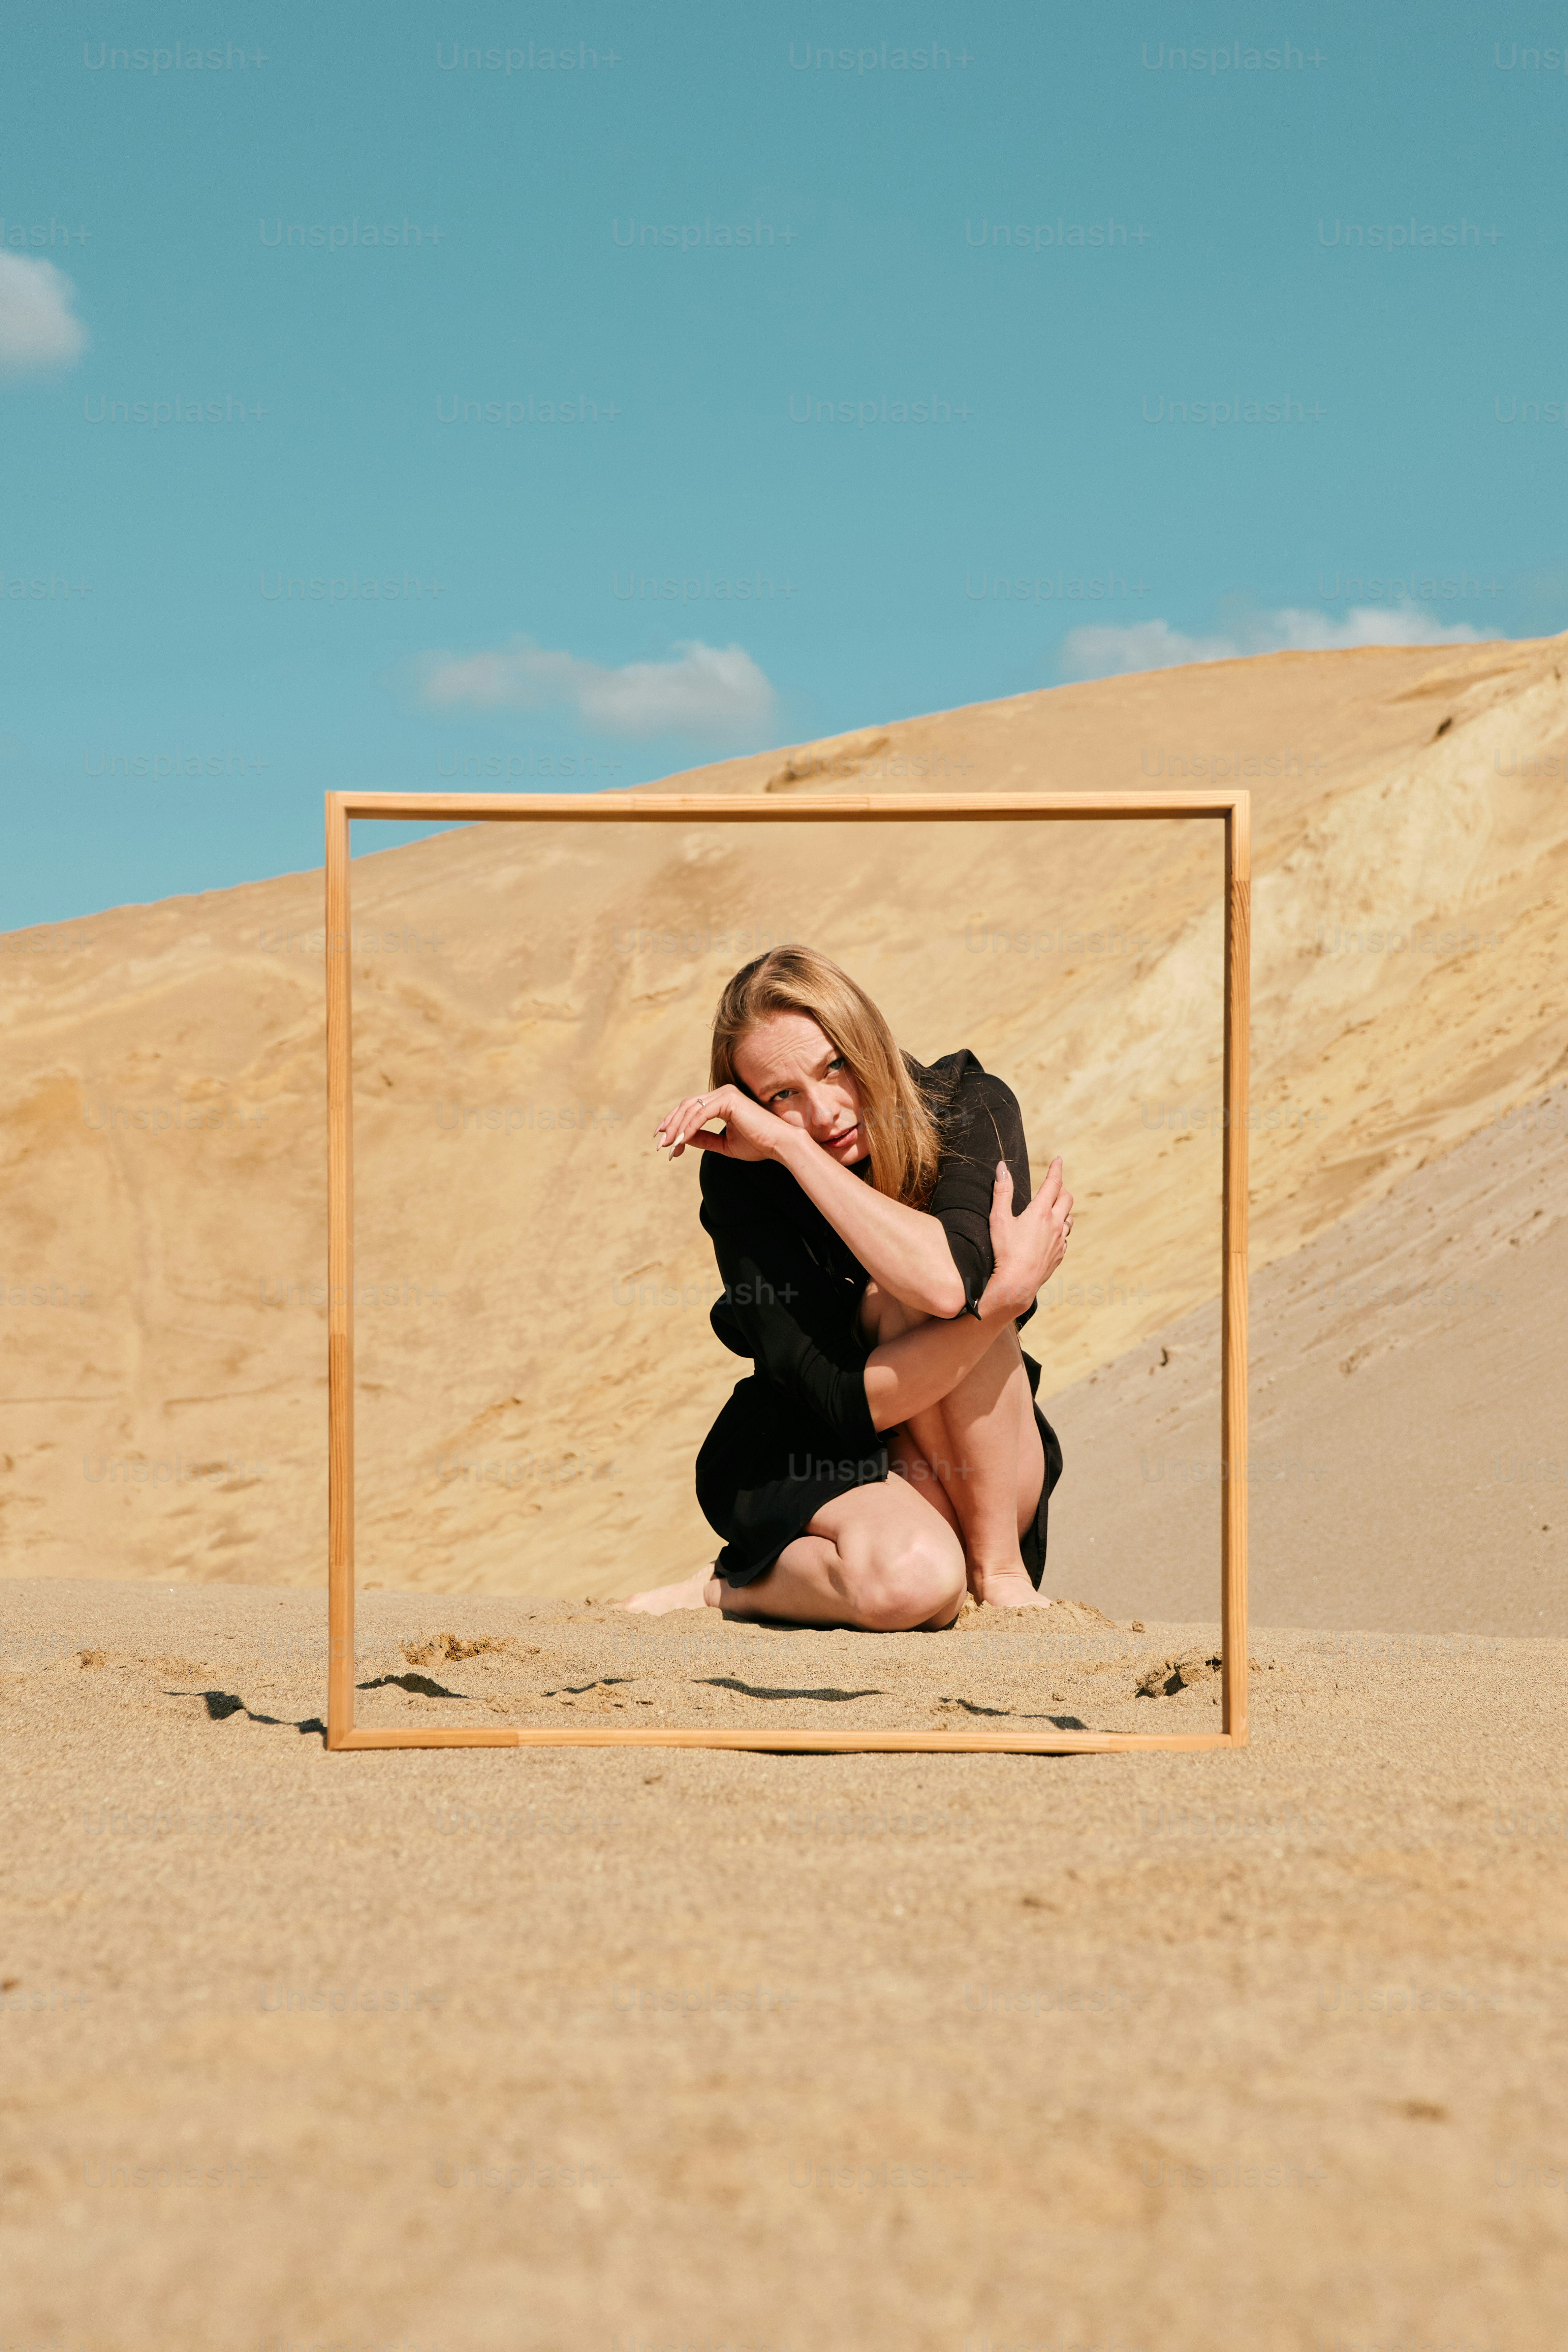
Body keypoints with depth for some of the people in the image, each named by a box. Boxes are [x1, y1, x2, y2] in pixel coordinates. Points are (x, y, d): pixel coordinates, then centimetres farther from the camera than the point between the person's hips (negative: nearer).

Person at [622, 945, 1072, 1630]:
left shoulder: (970, 1109, -13)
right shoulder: (740, 1177, -16)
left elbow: (949, 1283, -36)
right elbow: (850, 1400, -23)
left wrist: (792, 1147, -31)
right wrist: (1010, 1289, -27)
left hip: (981, 1471, 2)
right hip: (808, 1466, -2)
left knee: (913, 1302, -29)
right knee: (912, 1578, -36)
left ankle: (1002, 1567, -17)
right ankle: (734, 1587, -5)